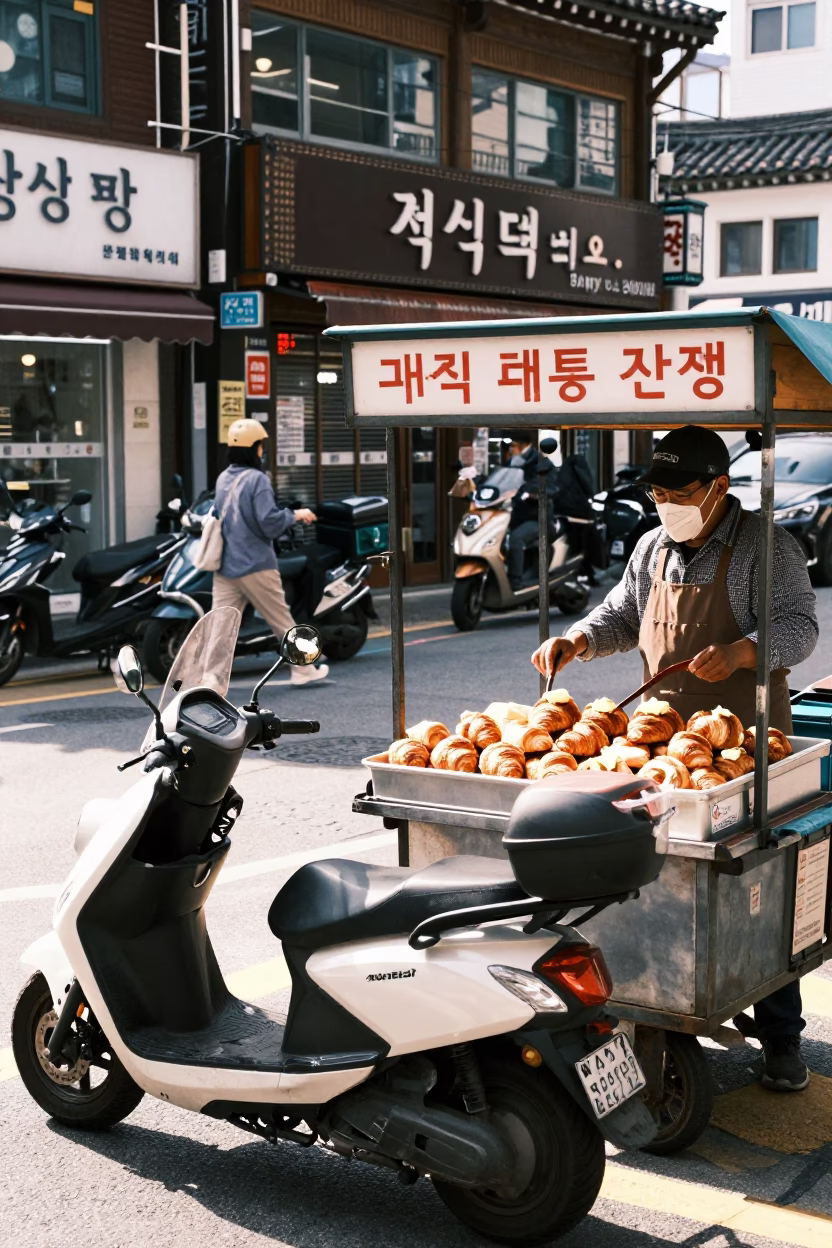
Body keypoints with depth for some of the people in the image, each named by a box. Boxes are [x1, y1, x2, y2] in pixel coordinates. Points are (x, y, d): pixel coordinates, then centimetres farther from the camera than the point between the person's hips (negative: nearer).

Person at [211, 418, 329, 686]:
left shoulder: (223, 479, 11)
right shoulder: (257, 479, -13)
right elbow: (270, 522, -20)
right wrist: (295, 515, -3)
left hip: (224, 566, 6)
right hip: (255, 566, -6)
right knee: (282, 621, 9)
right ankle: (303, 669, 21)